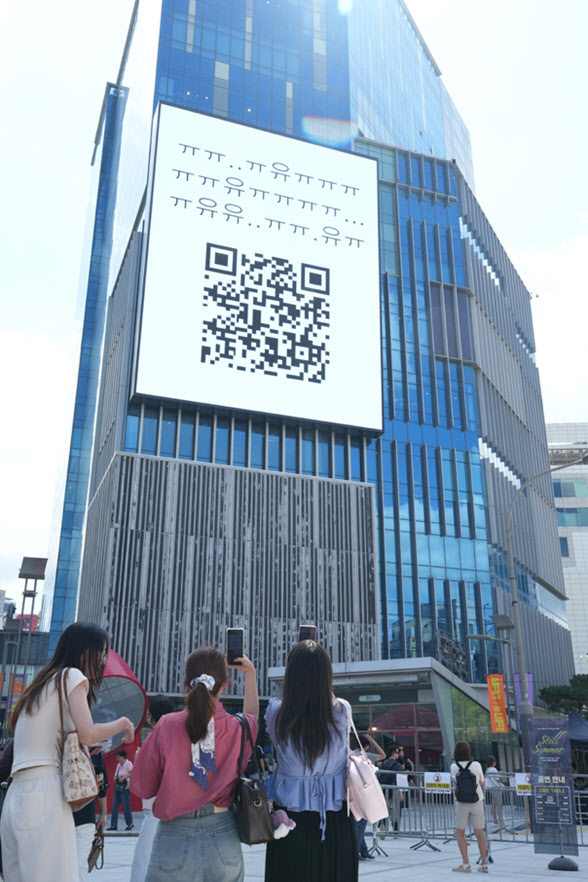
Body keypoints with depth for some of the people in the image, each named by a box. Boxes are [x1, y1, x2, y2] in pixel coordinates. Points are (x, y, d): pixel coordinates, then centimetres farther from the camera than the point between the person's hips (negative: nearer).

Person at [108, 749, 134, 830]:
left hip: (125, 788, -7)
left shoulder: (128, 763, -6)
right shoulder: (119, 765, 15)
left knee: (125, 806, -3)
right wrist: (115, 778, 1)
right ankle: (113, 825, 6)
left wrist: (123, 777, -22)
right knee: (115, 806, 2)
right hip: (117, 788, 7)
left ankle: (130, 823, 12)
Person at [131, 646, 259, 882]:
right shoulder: (238, 729, -6)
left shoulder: (167, 726, -11)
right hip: (223, 839, 1)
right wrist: (250, 674, 27)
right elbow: (252, 715, 21)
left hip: (174, 838, -1)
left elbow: (143, 788, -2)